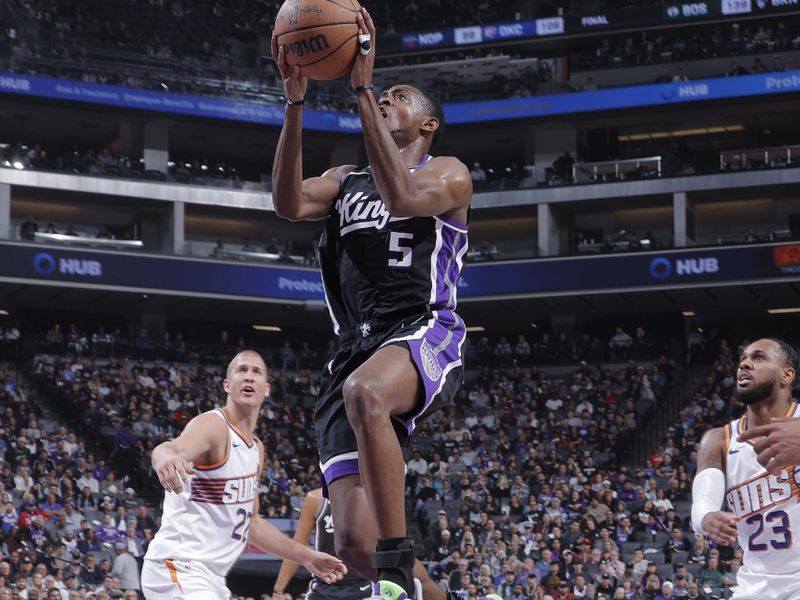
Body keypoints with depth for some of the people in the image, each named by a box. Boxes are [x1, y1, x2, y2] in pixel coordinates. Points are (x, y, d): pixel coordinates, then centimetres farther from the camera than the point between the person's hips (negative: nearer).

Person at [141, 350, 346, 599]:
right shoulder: (212, 425, -12)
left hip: (212, 577, 10)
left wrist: (305, 556, 24)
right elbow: (171, 449, -36)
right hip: (179, 567, -10)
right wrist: (165, 456, -60)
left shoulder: (256, 448, 15)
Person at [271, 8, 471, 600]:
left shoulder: (449, 174, 8)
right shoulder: (346, 180, 24)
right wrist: (296, 102, -7)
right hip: (357, 347, 5)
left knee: (364, 392, -43)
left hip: (424, 335, -5)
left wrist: (363, 88, -16)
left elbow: (401, 196, -16)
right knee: (355, 544, -8)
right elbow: (290, 203, 2)